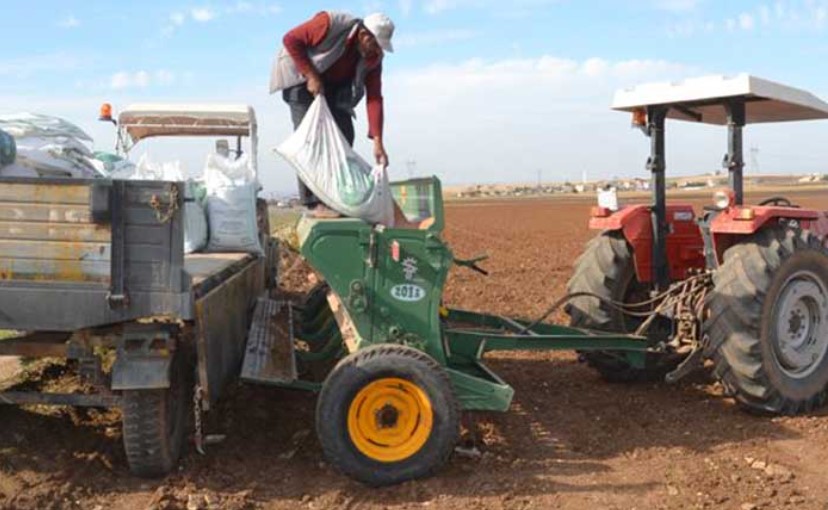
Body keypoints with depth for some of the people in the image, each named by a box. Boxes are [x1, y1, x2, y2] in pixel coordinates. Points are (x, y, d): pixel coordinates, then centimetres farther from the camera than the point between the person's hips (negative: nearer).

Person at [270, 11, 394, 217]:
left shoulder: (373, 57, -13)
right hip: (301, 78, -6)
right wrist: (311, 75, -26)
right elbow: (290, 39, -24)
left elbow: (374, 98, -18)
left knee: (344, 135, -5)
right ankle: (315, 202, -17)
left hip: (333, 86, 6)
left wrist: (377, 142, -25)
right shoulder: (330, 24, -30)